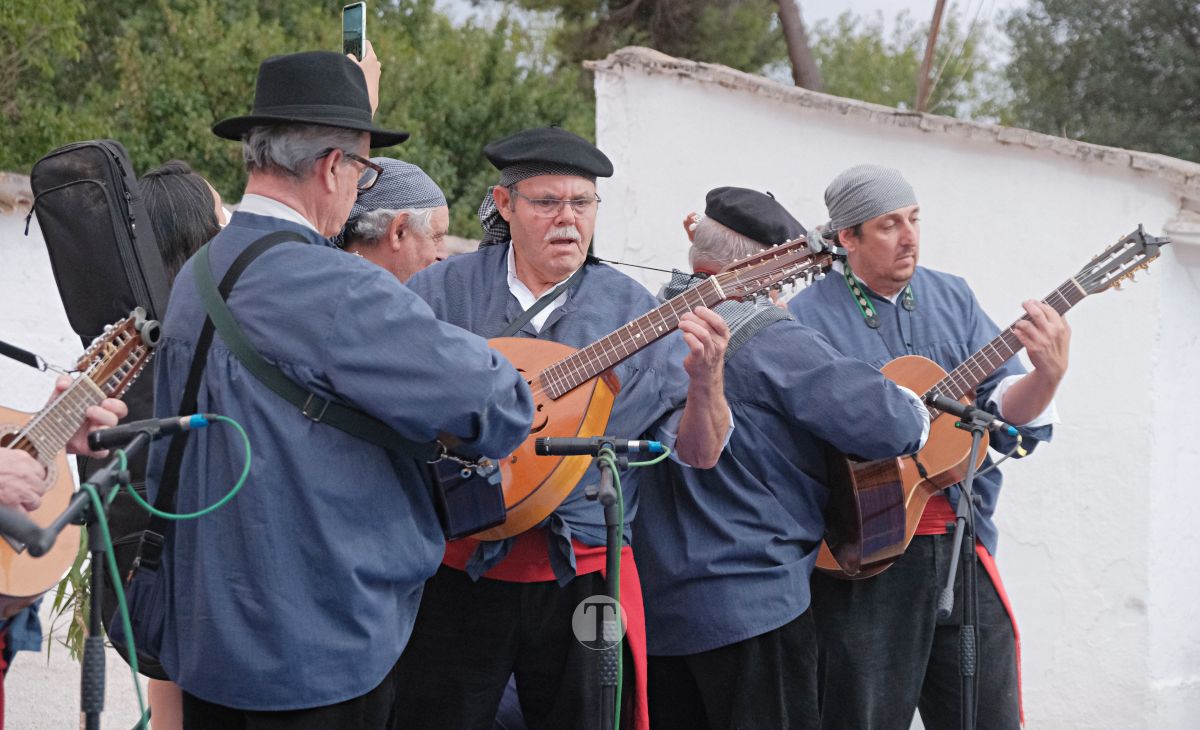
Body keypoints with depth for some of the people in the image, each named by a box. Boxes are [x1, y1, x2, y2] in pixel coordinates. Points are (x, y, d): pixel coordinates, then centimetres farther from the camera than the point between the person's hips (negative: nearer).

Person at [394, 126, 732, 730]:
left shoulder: (634, 311, 2)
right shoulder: (442, 291, 1)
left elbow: (697, 455, -1)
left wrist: (707, 380, -21)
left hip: (582, 577, 1)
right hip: (457, 571, 0)